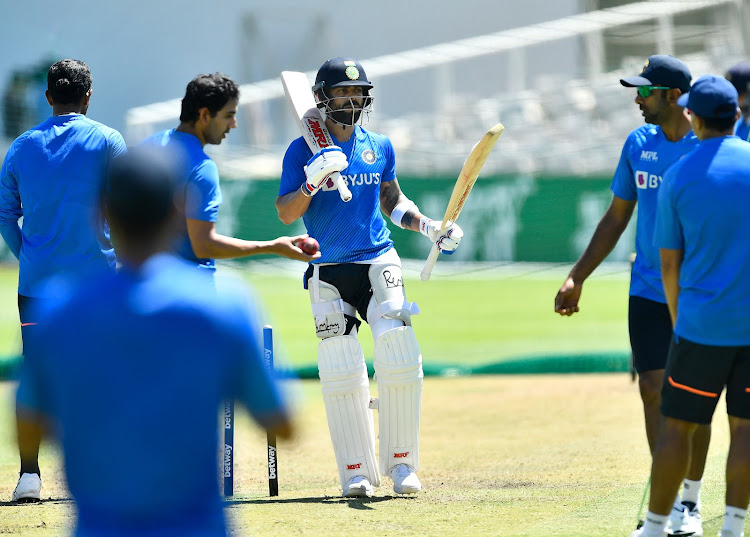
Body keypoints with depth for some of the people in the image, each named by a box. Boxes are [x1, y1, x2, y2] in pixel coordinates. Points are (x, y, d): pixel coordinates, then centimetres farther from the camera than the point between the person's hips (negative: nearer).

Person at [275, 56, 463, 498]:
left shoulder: (380, 147, 11)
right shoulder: (304, 151, 1)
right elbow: (287, 214, -5)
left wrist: (429, 227, 9)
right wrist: (313, 181, -21)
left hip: (378, 264, 2)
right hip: (328, 274, -2)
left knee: (401, 361, -12)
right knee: (341, 375, -5)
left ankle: (401, 463, -2)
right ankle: (357, 473, 4)